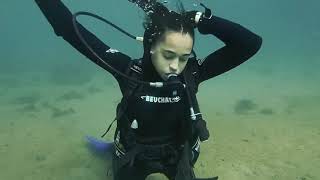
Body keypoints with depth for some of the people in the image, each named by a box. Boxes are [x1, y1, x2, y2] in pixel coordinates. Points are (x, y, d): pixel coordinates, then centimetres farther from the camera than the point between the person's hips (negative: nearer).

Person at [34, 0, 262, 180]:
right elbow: (70, 31, -26)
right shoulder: (130, 71, -27)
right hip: (134, 157, 0)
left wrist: (200, 19, -35)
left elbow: (251, 44, -30)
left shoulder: (192, 73, -24)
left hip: (177, 154, 1)